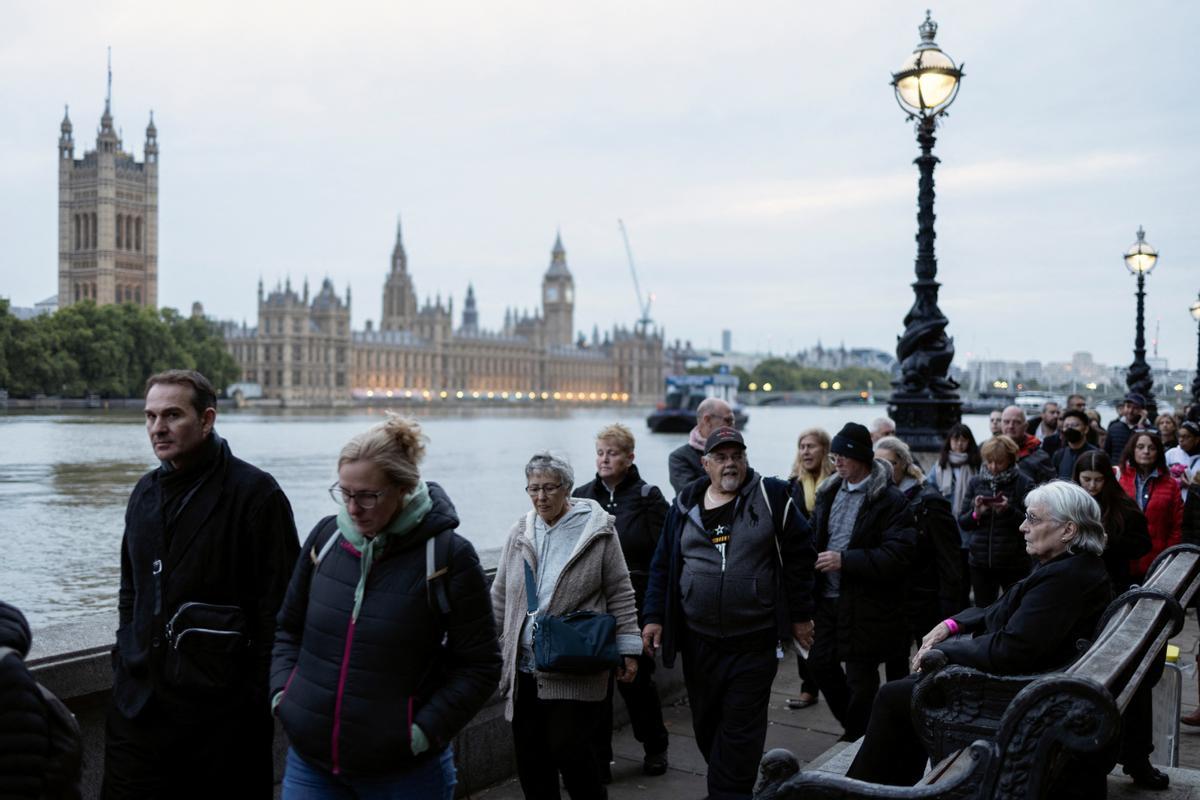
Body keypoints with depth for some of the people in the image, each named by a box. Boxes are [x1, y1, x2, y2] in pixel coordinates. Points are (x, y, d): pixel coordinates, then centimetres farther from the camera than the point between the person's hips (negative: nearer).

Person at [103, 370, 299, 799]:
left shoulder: (254, 493, -12)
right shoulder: (145, 493, 11)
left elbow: (277, 609, -13)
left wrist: (260, 696, -13)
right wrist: (124, 664, 15)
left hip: (223, 713, -6)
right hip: (138, 704, 6)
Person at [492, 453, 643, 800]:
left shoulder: (598, 530, -4)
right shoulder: (520, 533, 8)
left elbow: (620, 595, -1)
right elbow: (500, 597, 15)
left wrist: (628, 650, -3)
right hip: (524, 667, 5)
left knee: (568, 749, -5)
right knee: (529, 755, 9)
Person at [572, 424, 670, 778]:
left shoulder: (648, 497, -4)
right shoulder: (583, 496, 7)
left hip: (635, 604, -3)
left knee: (636, 678, 7)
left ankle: (655, 748, 29)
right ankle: (597, 757, 20)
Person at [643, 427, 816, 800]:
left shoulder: (771, 496, -3)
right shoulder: (685, 505, 6)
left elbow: (799, 556, 1)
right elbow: (663, 565, 11)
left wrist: (800, 616, 2)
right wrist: (654, 617, 6)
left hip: (754, 642, -3)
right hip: (699, 641, 4)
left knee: (740, 729, -1)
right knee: (706, 724, 13)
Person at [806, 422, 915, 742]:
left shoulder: (889, 500, -13)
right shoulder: (829, 492, 9)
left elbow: (898, 555, -21)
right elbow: (814, 536, 22)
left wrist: (844, 560, -24)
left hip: (865, 605, -7)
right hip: (828, 597, 7)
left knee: (860, 676, 6)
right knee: (821, 663, 13)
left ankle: (857, 739, 28)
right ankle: (854, 726, 35)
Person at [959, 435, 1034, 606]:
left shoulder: (1023, 483, -4)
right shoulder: (976, 482, 6)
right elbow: (962, 522, 7)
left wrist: (1009, 511, -22)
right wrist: (976, 513, -12)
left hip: (1014, 564, -3)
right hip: (981, 562, 3)